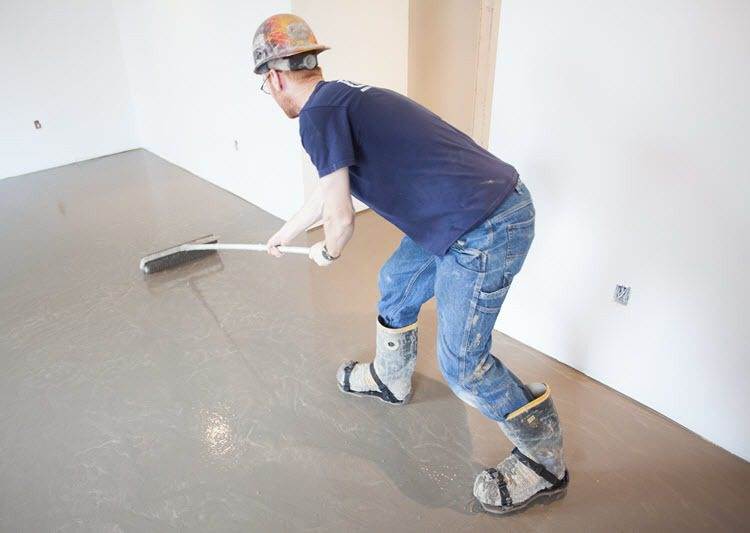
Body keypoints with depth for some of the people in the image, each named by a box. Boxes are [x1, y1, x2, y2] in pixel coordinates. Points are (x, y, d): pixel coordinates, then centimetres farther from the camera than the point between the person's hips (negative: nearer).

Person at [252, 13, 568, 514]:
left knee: (463, 364, 0)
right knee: (396, 283, 25)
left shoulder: (319, 113, -13)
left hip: (485, 231, -10)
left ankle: (545, 463, 22)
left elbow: (340, 219, -16)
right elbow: (327, 191, 31)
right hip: (465, 216, 10)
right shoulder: (344, 98, 17)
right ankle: (390, 379, 49)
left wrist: (327, 252, 9)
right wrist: (284, 234, 46)